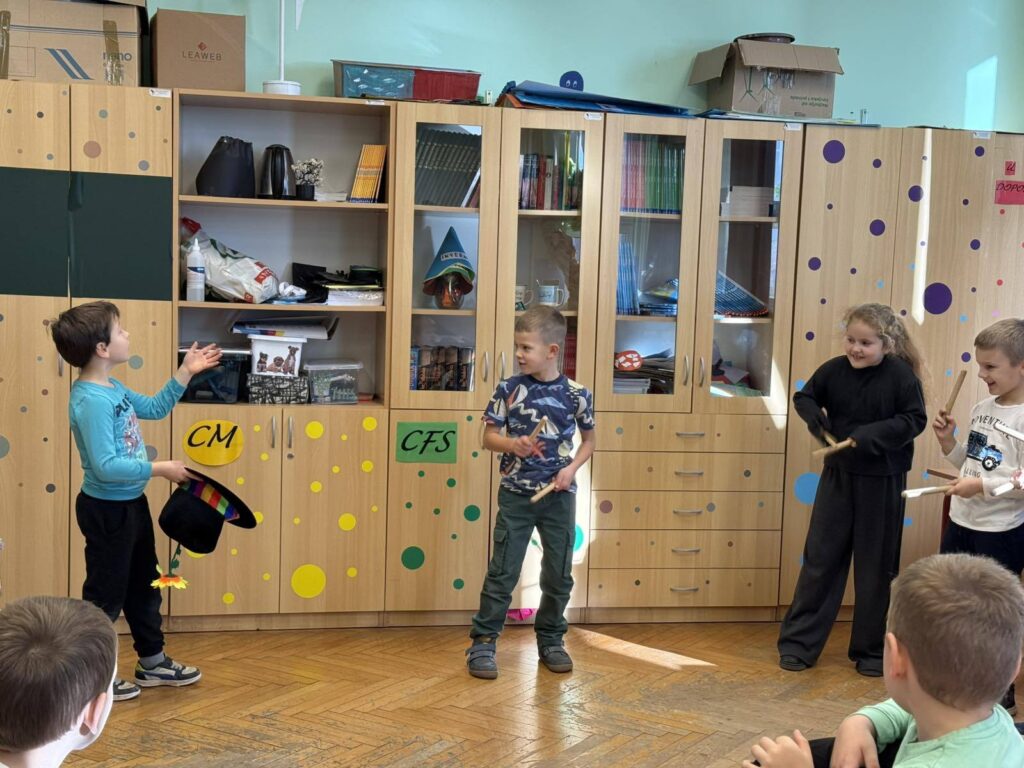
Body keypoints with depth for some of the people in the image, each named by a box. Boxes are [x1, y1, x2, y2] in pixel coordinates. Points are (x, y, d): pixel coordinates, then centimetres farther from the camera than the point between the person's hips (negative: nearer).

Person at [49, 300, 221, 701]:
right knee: (106, 593, 4)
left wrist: (186, 373, 13)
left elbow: (155, 408, 20)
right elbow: (106, 466, -31)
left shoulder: (112, 389, 3)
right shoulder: (91, 401, -26)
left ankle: (153, 661, 35)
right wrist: (160, 469, -25)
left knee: (144, 584, 20)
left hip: (131, 504, 10)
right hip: (107, 510, -10)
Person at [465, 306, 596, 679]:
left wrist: (572, 468, -7)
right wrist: (512, 444, -22)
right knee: (502, 572, 0)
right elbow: (489, 437, -1)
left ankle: (551, 640, 27)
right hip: (516, 494, -1)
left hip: (558, 496, 1)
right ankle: (483, 642, 9)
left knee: (559, 574, 10)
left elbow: (589, 439, 9)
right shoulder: (509, 389, -5)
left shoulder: (576, 394, -4)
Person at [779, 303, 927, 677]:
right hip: (838, 474, 3)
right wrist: (817, 421, -13)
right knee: (820, 557, 5)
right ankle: (798, 642, 14)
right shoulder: (834, 369, -4)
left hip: (882, 482, -2)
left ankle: (872, 649, 22)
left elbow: (914, 419, -13)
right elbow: (804, 397, 9)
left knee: (876, 565, 8)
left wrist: (868, 436, -23)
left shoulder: (901, 375, -12)